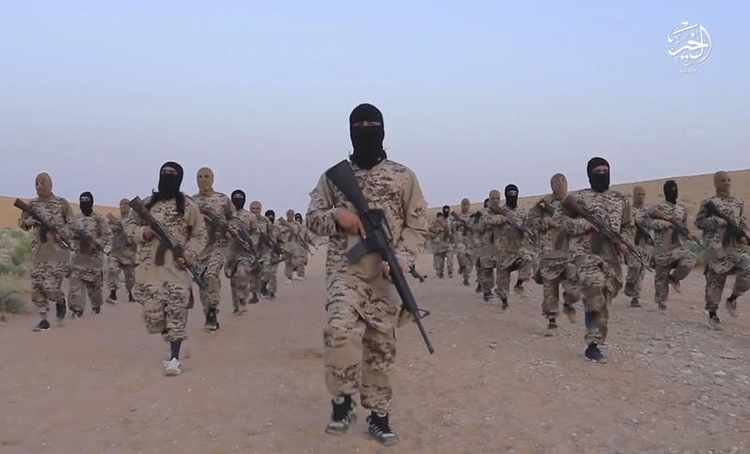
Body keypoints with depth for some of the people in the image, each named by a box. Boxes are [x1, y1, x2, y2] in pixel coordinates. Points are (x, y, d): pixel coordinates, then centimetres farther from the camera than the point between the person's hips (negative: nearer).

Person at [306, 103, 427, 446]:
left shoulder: (403, 177, 4)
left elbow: (417, 226, 3)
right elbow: (312, 217, 10)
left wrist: (399, 260, -13)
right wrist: (336, 215, -12)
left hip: (385, 275, 1)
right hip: (345, 269, -1)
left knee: (381, 346, 8)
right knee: (341, 328, -25)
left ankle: (378, 415, 24)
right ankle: (343, 402, -4)